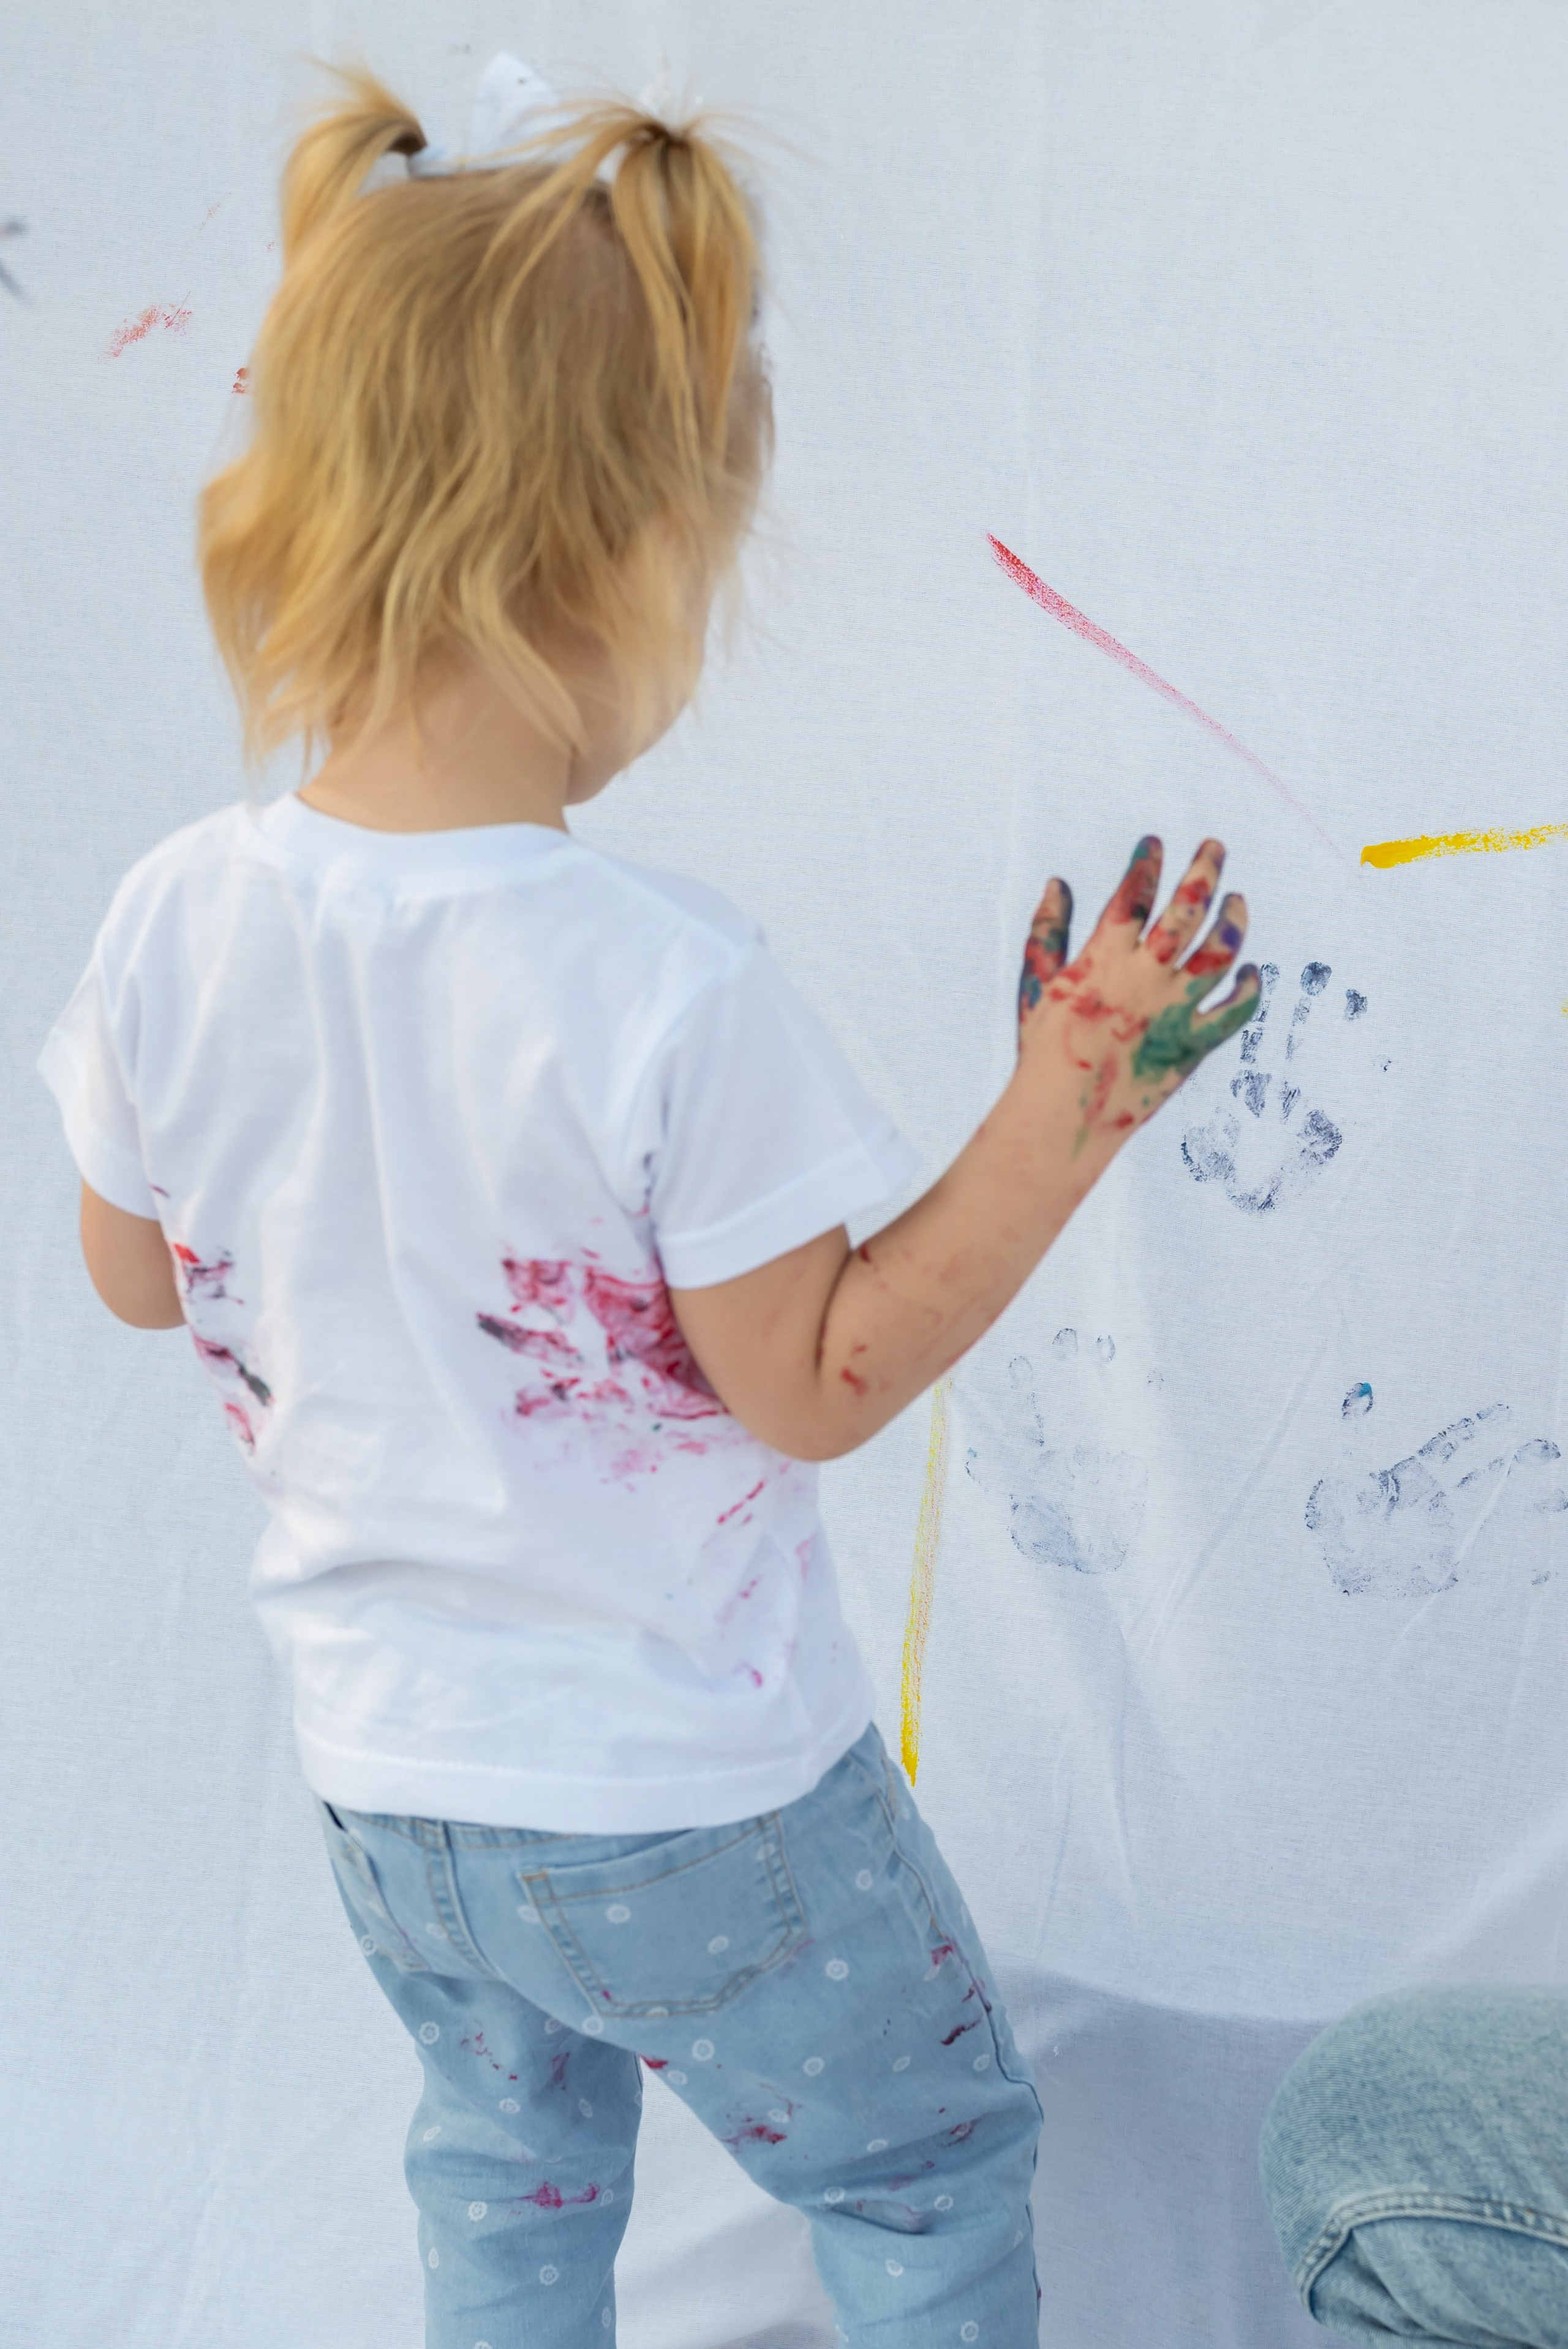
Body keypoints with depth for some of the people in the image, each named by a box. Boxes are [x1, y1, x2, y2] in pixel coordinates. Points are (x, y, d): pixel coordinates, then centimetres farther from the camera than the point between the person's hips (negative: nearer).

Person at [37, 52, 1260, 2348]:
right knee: (927, 2161, 25)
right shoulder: (672, 989, -30)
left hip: (384, 1774, 5)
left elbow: (138, 1276, 0)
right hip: (700, 1809, -4)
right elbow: (817, 1385, -18)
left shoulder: (177, 917, -16)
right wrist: (1068, 1107, -17)